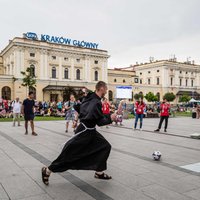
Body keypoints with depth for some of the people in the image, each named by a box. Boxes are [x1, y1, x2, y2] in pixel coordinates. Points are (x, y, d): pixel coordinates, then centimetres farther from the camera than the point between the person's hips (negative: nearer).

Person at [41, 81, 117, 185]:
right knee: (70, 152, -1)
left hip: (90, 131, 10)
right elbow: (100, 121, -22)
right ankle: (47, 170, 15)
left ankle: (99, 172, 18)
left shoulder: (90, 98, 5)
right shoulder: (97, 103, -24)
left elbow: (77, 107, 14)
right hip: (84, 131, -10)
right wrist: (110, 118, -7)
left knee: (105, 146, 8)